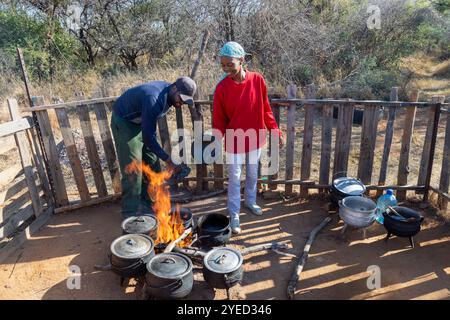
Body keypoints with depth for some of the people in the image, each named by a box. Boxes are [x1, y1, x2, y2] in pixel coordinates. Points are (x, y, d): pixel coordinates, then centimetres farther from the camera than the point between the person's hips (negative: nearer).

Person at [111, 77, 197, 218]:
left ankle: (148, 203, 19)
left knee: (152, 163, 6)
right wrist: (168, 160, -31)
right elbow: (148, 137, -34)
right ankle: (130, 211, 2)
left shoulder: (169, 93, -10)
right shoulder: (153, 99, -36)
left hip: (143, 121, 8)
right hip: (124, 121, -8)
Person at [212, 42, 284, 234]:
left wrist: (275, 131, -4)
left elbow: (265, 109, 0)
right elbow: (218, 119, -9)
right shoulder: (222, 88, -14)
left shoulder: (257, 80, -9)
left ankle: (250, 201, 45)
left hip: (255, 140, 3)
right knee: (234, 178, 8)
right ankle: (234, 214, 23)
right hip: (234, 142, -2)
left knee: (253, 174, 20)